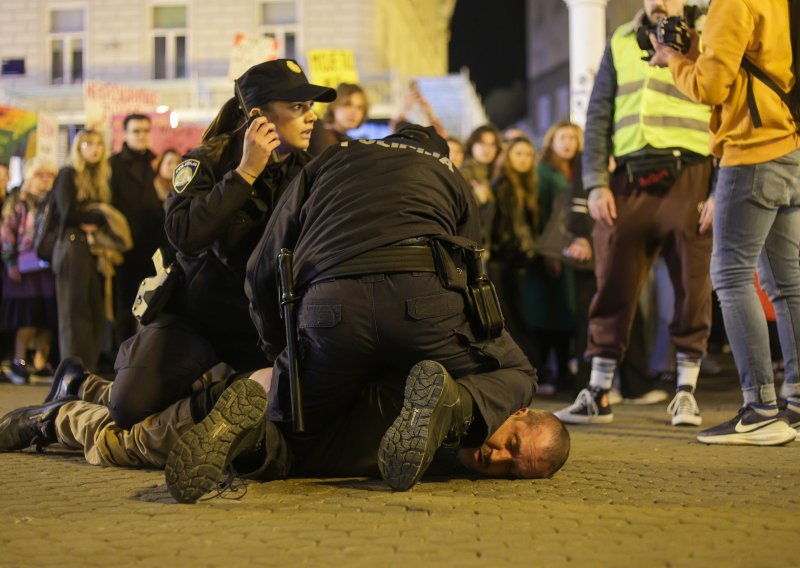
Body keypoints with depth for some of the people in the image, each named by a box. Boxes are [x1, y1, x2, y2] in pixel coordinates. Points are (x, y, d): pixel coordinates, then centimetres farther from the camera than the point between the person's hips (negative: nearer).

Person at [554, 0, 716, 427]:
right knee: (613, 284, 2)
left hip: (686, 178, -3)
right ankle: (598, 394, 9)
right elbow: (598, 116, 13)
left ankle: (686, 393, 12)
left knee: (692, 288, 0)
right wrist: (596, 183, 2)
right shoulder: (621, 42, 16)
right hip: (628, 180, 3)